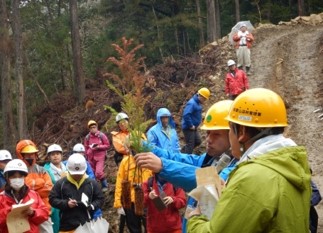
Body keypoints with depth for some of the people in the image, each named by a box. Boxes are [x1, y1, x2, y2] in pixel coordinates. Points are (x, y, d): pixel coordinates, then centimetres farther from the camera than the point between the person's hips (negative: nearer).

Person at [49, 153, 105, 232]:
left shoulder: (92, 183, 4)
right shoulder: (61, 183, 0)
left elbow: (100, 199, 9)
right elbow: (52, 199, 2)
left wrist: (92, 206, -10)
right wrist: (66, 203, -13)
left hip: (86, 226, 1)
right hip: (67, 226, -1)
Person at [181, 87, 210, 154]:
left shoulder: (198, 103, 9)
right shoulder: (191, 103, -21)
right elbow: (186, 115, -31)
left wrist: (195, 126, 14)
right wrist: (191, 126, -22)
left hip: (193, 127, 10)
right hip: (188, 128, -10)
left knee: (198, 141, 15)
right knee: (190, 144, -3)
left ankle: (183, 152, 25)